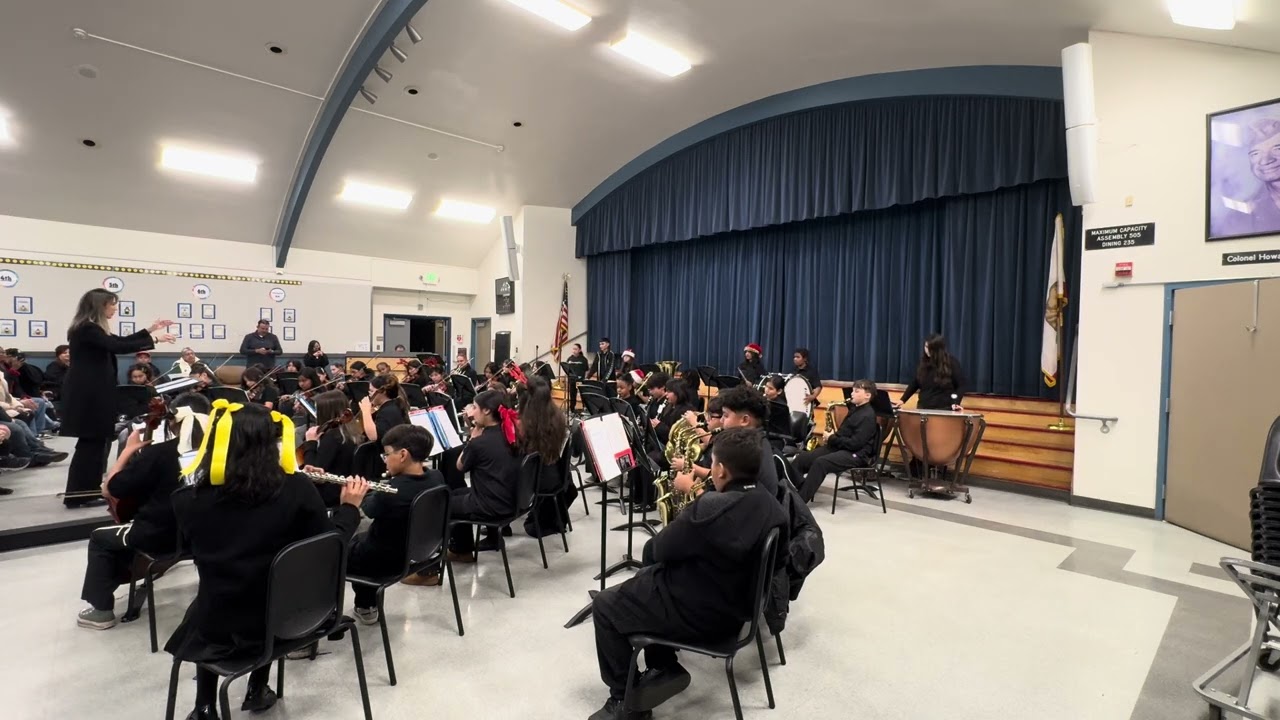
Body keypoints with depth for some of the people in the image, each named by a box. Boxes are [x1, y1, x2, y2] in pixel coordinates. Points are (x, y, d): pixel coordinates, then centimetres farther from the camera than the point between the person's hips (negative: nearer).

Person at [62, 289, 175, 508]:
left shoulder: (92, 328, 14)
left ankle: (87, 490, 21)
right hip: (87, 393, -10)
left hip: (92, 392, 10)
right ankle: (77, 495, 3)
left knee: (95, 440, 13)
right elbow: (117, 347, -25)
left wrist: (150, 330, 16)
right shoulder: (86, 328, -16)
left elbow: (119, 341, 20)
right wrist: (154, 340, -21)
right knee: (90, 442, -4)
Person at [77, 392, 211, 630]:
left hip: (159, 537, -5)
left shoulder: (157, 453, -18)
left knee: (100, 539, 21)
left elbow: (110, 489, -10)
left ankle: (102, 609, 23)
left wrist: (129, 450, -3)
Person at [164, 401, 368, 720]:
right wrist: (350, 506, 9)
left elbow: (198, 551, 9)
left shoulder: (189, 500, -13)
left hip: (217, 628, 0)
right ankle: (257, 690, 41)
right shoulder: (297, 489, -18)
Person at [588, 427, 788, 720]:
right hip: (736, 608, 8)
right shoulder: (772, 507, -6)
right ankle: (664, 669, 26)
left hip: (697, 614, -8)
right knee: (646, 576, 26)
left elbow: (660, 550, -16)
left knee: (604, 605, 9)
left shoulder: (711, 507, -31)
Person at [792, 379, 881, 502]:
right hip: (840, 447, 10)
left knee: (820, 462, -33)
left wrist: (832, 439, -12)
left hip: (856, 454, -9)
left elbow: (855, 443, -21)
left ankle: (799, 500, -34)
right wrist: (831, 437, 5)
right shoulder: (855, 409, 17)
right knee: (801, 458, -8)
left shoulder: (867, 416, -14)